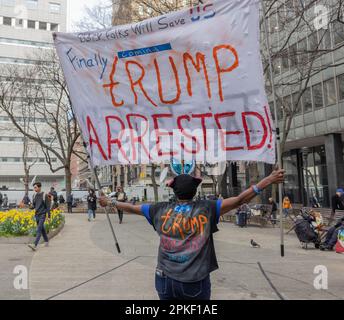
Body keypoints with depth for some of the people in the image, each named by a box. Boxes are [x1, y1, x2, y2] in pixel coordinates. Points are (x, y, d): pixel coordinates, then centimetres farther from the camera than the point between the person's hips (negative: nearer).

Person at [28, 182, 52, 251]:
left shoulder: (44, 195, -9)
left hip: (42, 215, -6)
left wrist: (49, 216, -9)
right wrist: (33, 207, -8)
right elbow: (33, 205, 17)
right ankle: (46, 241, 31)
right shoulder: (34, 195, 9)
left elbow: (48, 206, -8)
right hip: (36, 215, 7)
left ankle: (35, 245, -20)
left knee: (39, 230, -13)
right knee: (42, 229, 16)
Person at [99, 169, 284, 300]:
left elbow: (132, 208, 9)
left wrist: (110, 202, 25)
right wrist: (268, 181, -7)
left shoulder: (161, 210, -2)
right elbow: (239, 200, -10)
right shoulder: (206, 209, -9)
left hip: (166, 279, 2)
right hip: (196, 282, -2)